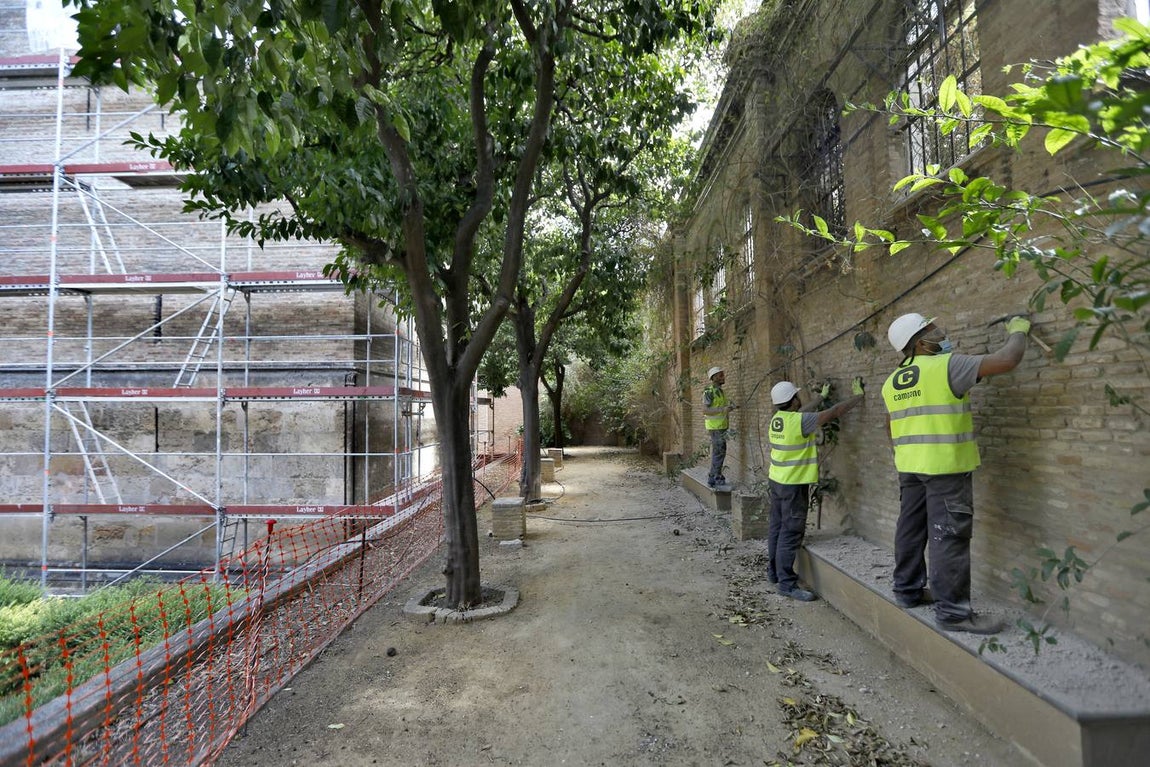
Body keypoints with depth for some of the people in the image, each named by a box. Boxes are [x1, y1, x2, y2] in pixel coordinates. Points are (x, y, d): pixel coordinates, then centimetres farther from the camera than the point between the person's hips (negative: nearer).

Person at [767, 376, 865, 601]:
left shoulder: (777, 418, 4)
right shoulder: (800, 421, -19)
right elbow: (834, 412, -12)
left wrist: (822, 396, 35)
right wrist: (858, 396, 2)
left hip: (776, 480, 9)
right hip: (793, 484, -9)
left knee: (776, 527, 15)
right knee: (791, 532, -5)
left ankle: (774, 571, 26)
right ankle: (787, 583, -2)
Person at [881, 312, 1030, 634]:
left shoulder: (892, 381, 12)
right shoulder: (947, 365, -10)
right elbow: (1006, 361, -12)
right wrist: (1018, 332, 7)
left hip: (909, 465, 8)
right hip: (945, 466, -7)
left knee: (911, 528, 15)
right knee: (948, 535, -3)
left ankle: (908, 590, 26)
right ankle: (952, 610, 2)